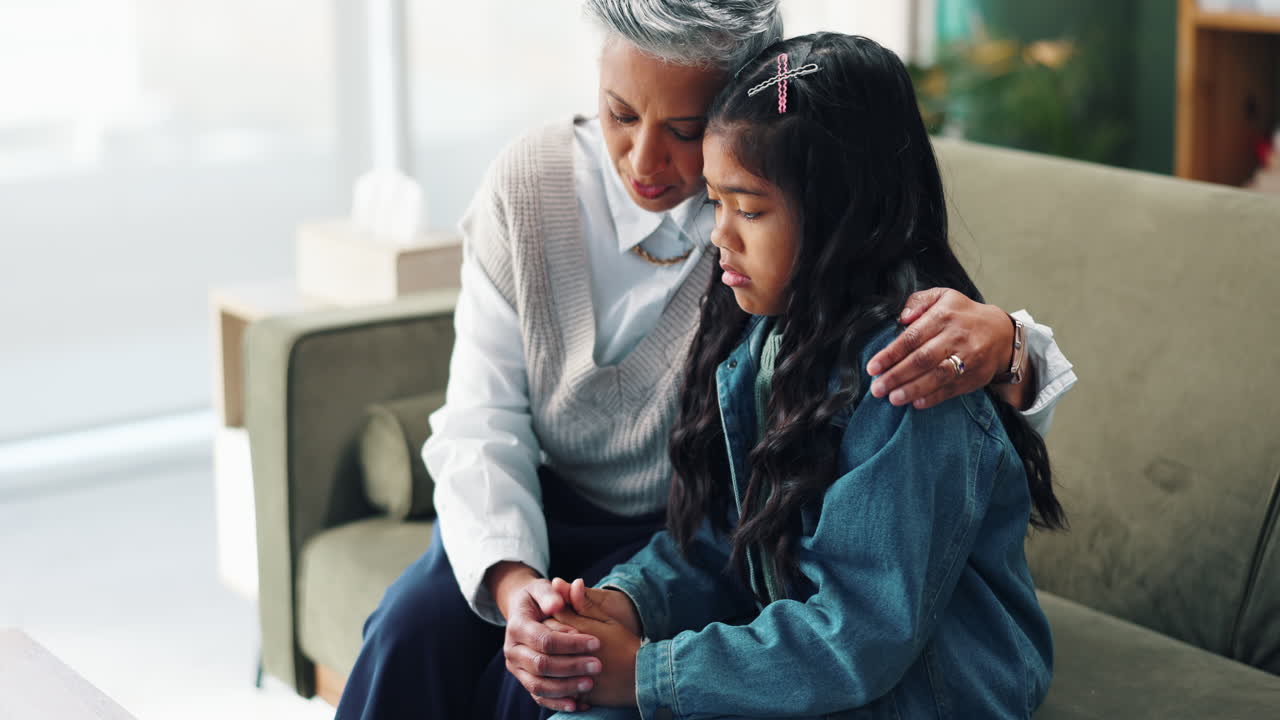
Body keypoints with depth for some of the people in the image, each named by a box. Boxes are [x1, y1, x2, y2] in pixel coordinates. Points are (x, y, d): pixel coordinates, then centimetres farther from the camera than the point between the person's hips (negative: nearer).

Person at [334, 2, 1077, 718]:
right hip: (548, 504, 3)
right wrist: (510, 580, -34)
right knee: (412, 633, -23)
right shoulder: (529, 183, -13)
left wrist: (999, 340, -46)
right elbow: (483, 420, -14)